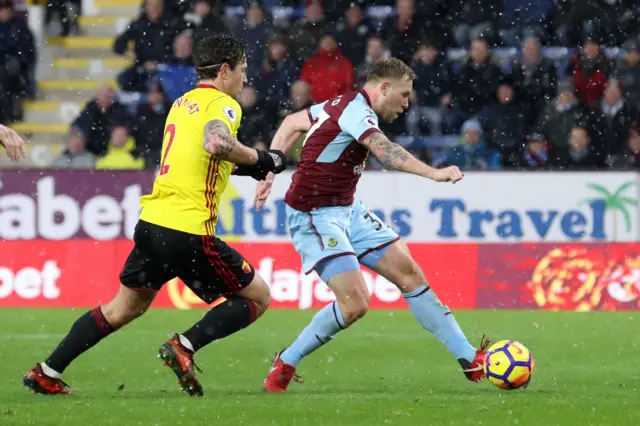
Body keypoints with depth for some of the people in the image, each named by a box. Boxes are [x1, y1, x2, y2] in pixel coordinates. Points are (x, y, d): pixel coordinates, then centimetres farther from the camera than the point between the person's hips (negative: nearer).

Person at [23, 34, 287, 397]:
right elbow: (216, 142, -29)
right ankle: (184, 346, -11)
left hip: (151, 224, 8)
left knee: (123, 309, 21)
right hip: (189, 231, -8)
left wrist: (248, 166, 24)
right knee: (257, 297, 4)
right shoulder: (223, 104, -7)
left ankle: (47, 373, 19)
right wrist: (260, 159, -14)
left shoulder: (183, 103, 19)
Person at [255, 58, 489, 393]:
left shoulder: (344, 104, 10)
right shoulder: (355, 110, -20)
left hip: (347, 211, 10)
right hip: (314, 216, -10)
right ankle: (285, 364, 1)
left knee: (409, 273, 3)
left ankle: (470, 359, 5)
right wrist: (434, 173, -50)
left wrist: (268, 172, 20)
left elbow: (291, 123, 21)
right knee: (355, 303, -20)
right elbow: (385, 152, -39)